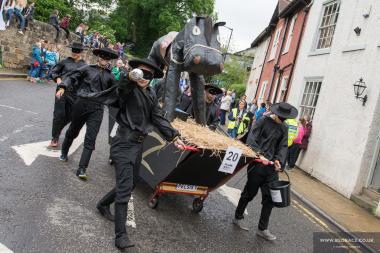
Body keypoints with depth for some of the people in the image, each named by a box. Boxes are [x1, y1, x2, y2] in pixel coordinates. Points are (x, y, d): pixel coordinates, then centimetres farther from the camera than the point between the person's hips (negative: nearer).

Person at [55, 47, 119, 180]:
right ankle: (64, 152, 47)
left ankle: (82, 169, -5)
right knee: (73, 131, 18)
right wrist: (63, 87, -16)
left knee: (90, 139, -8)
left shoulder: (109, 75, 10)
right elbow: (72, 77, -1)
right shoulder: (88, 68, 2)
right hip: (82, 103, -1)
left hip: (97, 108, 1)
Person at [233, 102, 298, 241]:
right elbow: (251, 139, -12)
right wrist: (260, 154, -24)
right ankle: (238, 217, 30)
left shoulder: (284, 129, 13)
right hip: (257, 165, -5)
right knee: (249, 193, 7)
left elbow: (283, 146, 7)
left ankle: (263, 229, 18)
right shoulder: (263, 121, -4)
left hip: (272, 167, 5)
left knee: (269, 198, 5)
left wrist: (279, 159, -12)